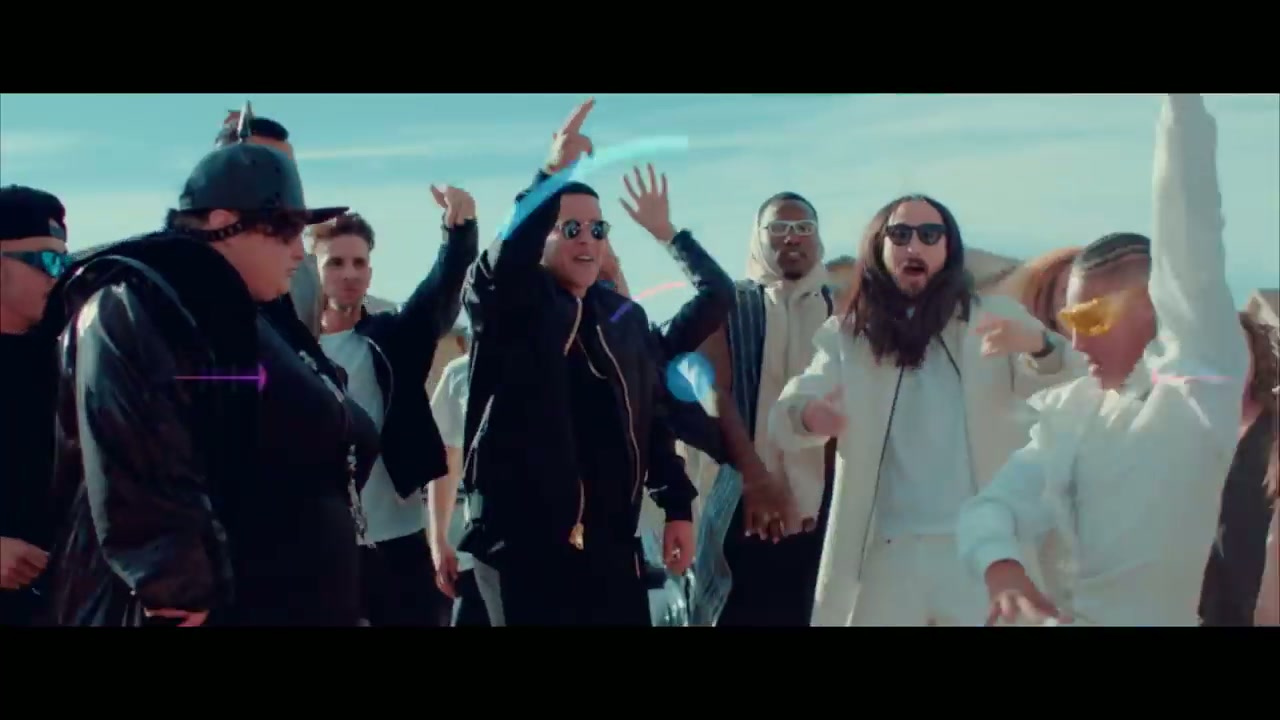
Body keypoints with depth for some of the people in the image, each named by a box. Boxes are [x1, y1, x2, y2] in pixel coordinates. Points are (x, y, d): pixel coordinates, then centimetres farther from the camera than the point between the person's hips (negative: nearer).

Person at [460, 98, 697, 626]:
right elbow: (499, 267, -24)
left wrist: (676, 506, 10)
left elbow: (652, 419, 15)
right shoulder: (509, 307, -1)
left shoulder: (626, 318, 14)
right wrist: (551, 177, -33)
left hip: (611, 539, 5)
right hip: (524, 536, -5)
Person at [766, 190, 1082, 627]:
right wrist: (807, 414, -29)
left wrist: (1040, 346, -31)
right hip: (887, 554, 1)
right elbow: (782, 421, -3)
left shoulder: (995, 320, 7)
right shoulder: (848, 335, 8)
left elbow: (1067, 392, -8)